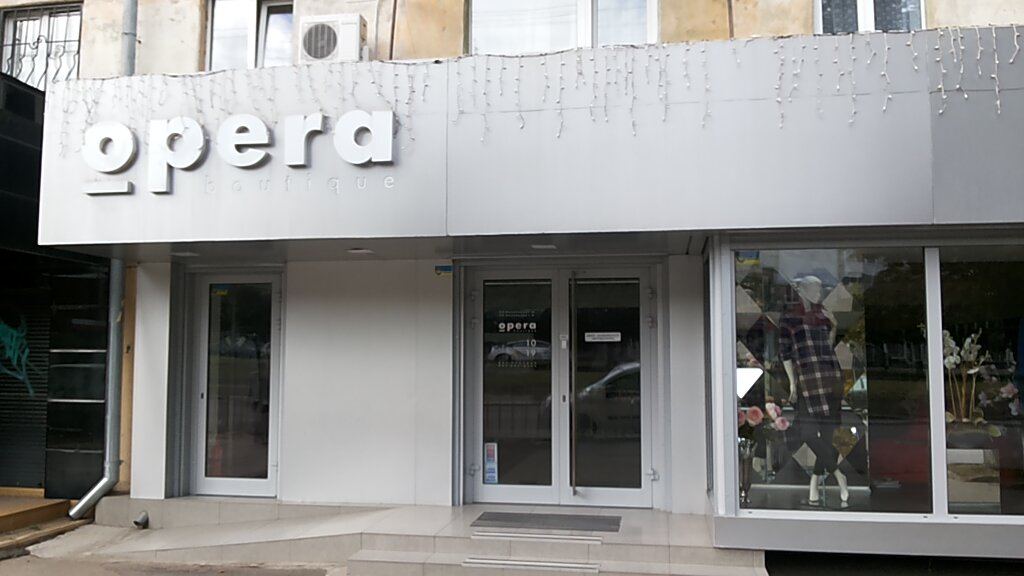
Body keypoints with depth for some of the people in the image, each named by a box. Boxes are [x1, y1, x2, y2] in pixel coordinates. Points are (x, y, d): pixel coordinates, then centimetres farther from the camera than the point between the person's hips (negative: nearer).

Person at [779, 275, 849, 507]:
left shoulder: (823, 314, 15)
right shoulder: (789, 317, 3)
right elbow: (785, 352, 0)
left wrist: (833, 326, 7)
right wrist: (792, 383, -5)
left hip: (831, 377, 4)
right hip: (807, 379, -4)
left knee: (828, 430, 1)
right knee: (809, 431, -11)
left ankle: (815, 481, 9)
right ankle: (839, 475, 3)